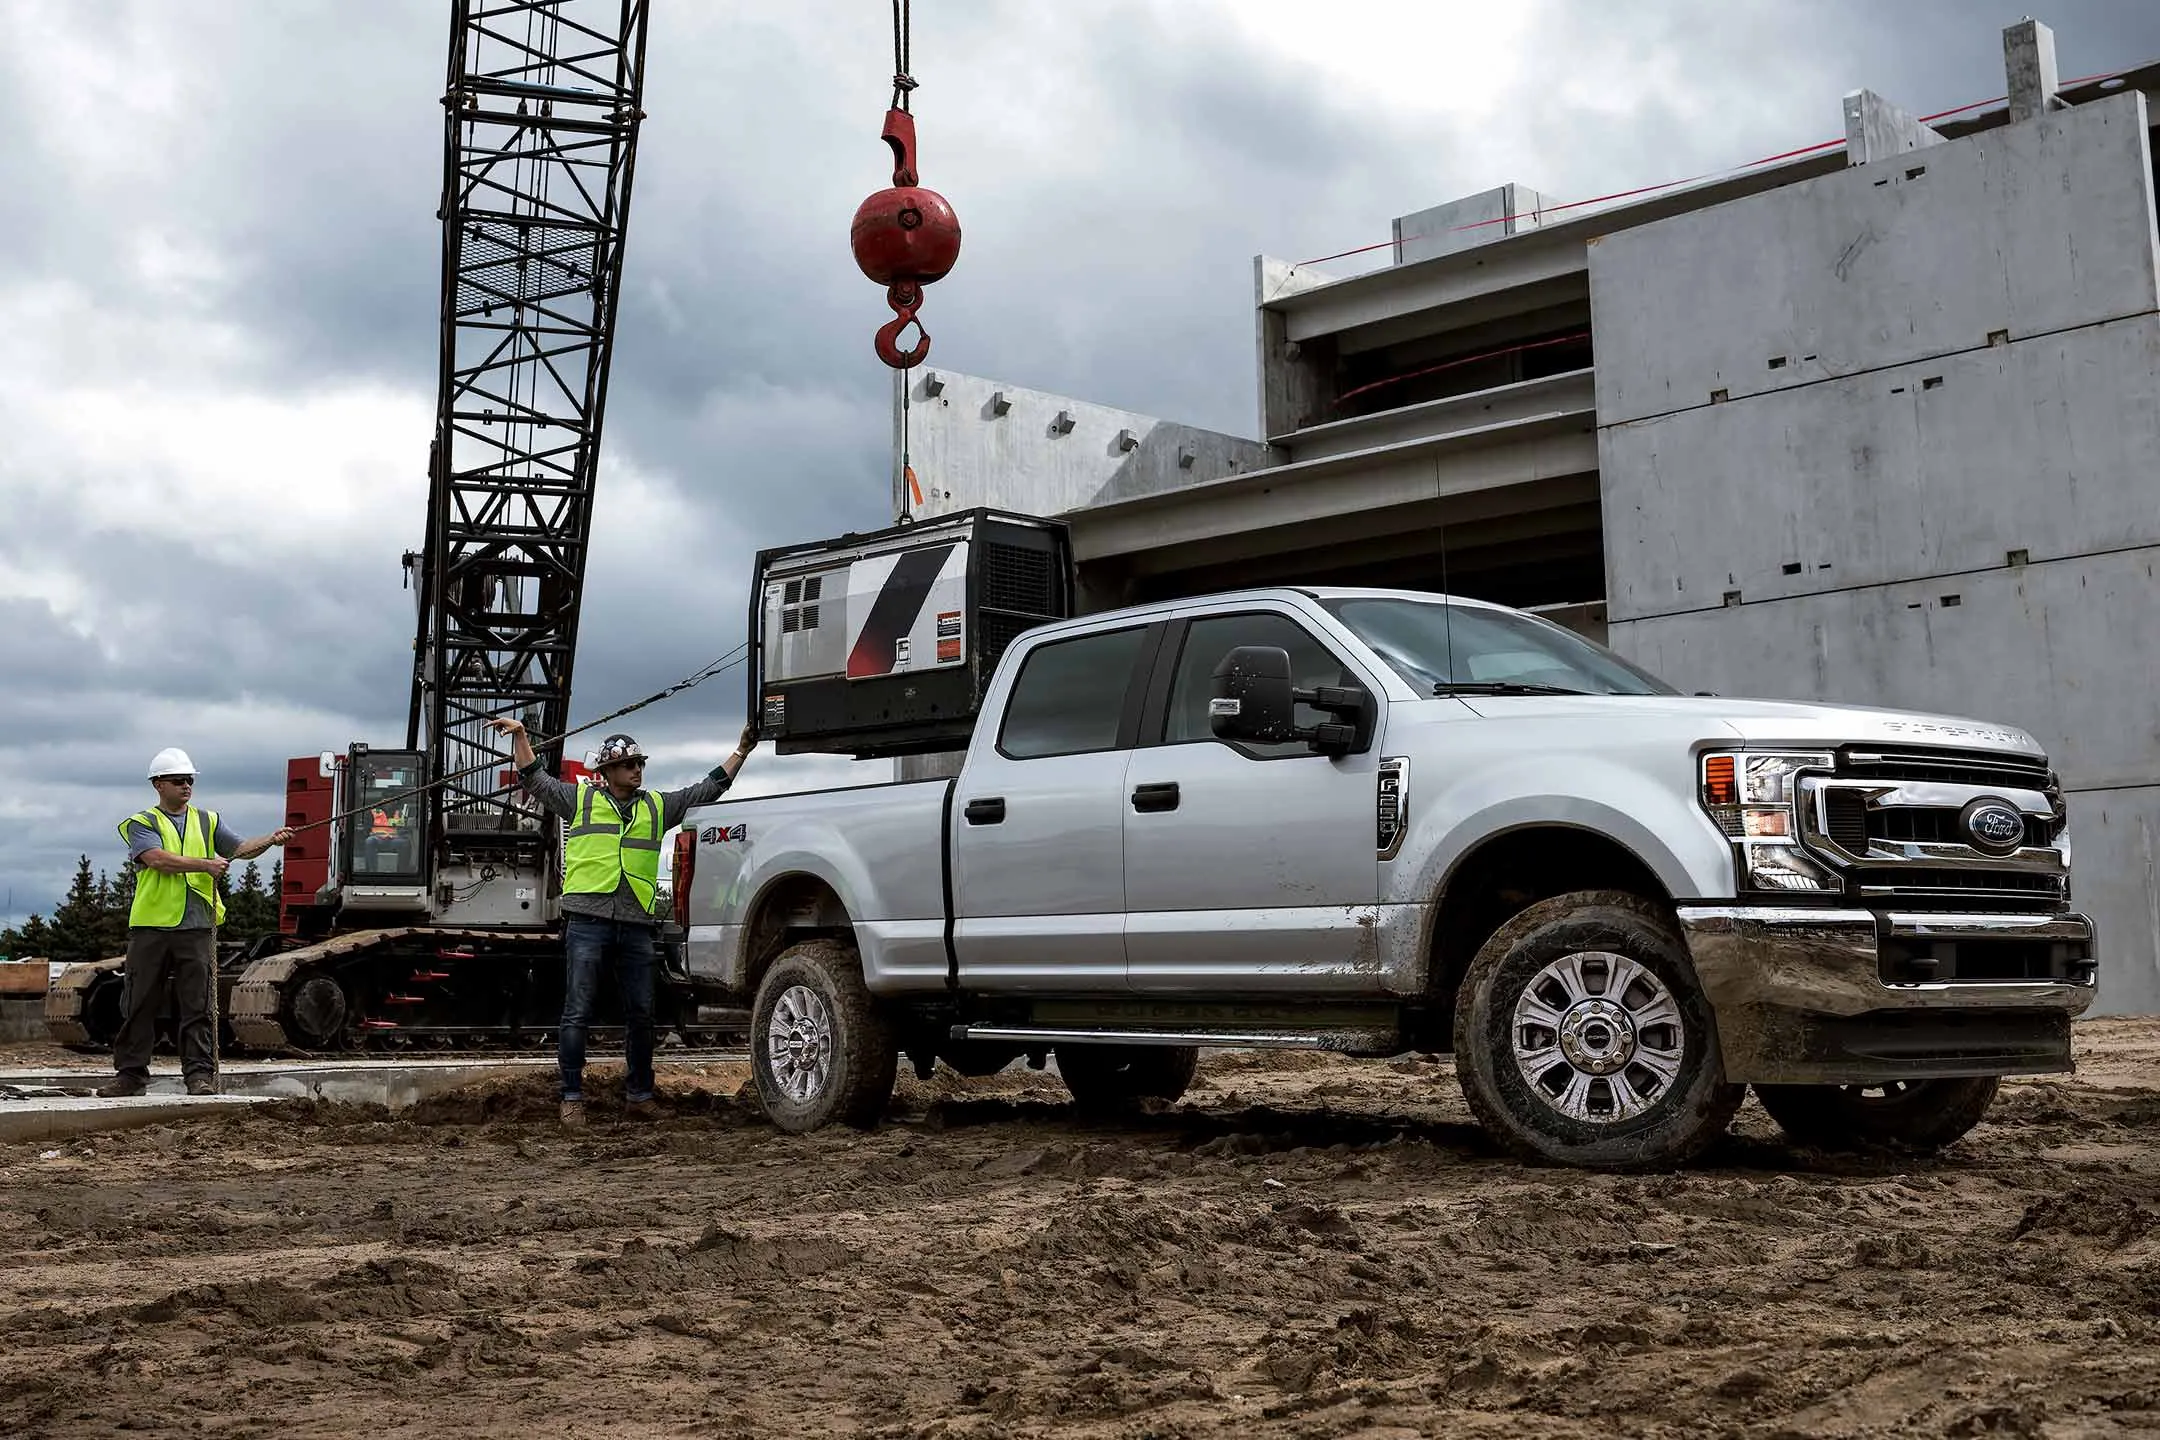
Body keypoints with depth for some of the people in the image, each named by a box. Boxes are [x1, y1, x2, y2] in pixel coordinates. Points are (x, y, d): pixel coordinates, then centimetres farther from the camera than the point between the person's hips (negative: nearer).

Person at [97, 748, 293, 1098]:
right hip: (151, 925, -2)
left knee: (197, 1004, 0)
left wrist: (270, 840, -12)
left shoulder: (207, 821, 17)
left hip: (197, 926, 2)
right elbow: (158, 859, -12)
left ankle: (200, 1073, 2)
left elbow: (241, 848, 7)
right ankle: (130, 1073, 12)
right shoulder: (141, 824, 5)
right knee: (140, 1003, 4)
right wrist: (205, 865, -19)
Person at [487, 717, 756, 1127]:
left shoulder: (657, 807, 19)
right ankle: (572, 1099, 2)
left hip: (636, 926, 3)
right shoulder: (581, 799, 12)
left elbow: (709, 789, 21)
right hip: (587, 920, -3)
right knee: (577, 1013, -4)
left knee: (641, 1014, 7)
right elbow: (535, 780, 12)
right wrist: (520, 736, 3)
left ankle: (639, 1095, 18)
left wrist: (742, 750, 18)